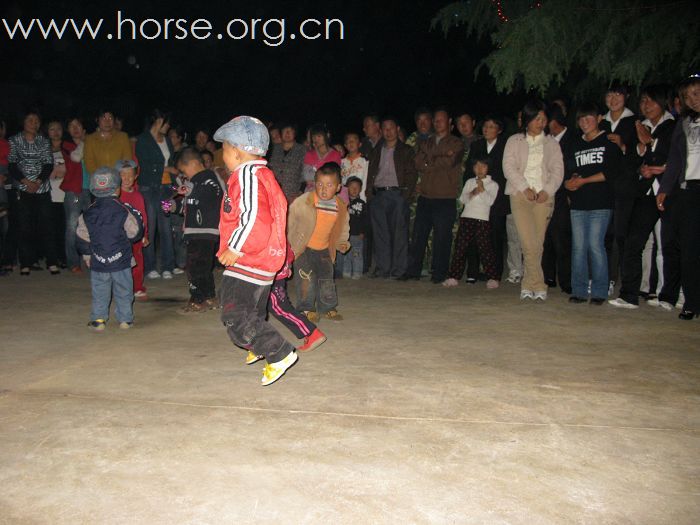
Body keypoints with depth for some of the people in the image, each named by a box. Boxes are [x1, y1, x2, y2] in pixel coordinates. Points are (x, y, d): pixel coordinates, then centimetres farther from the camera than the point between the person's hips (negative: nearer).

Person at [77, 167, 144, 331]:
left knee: (100, 292, 12)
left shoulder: (89, 212, 1)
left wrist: (87, 253, 20)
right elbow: (134, 232, -8)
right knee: (123, 291, 9)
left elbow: (83, 236, 7)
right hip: (121, 261, -2)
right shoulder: (123, 210, -10)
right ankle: (125, 319, 13)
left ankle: (98, 319, 12)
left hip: (98, 261, 2)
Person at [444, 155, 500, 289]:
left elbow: (490, 201, -5)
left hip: (482, 219, -3)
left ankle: (492, 278, 1)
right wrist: (472, 193, -9)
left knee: (485, 248, -6)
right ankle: (453, 277, 3)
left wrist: (482, 190, -15)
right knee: (460, 247, -1)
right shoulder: (469, 182, 18)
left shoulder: (492, 184, 8)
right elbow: (462, 199, 8)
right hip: (466, 218, 3)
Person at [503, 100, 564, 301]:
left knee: (538, 243, -3)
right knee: (530, 243, -13)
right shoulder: (514, 141, 13)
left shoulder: (551, 143, 17)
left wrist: (547, 190, -8)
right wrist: (525, 188, -10)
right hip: (520, 195, -2)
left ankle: (528, 285, 8)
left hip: (544, 196, 2)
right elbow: (509, 167, 1)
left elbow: (558, 170, 8)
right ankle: (539, 287, -5)